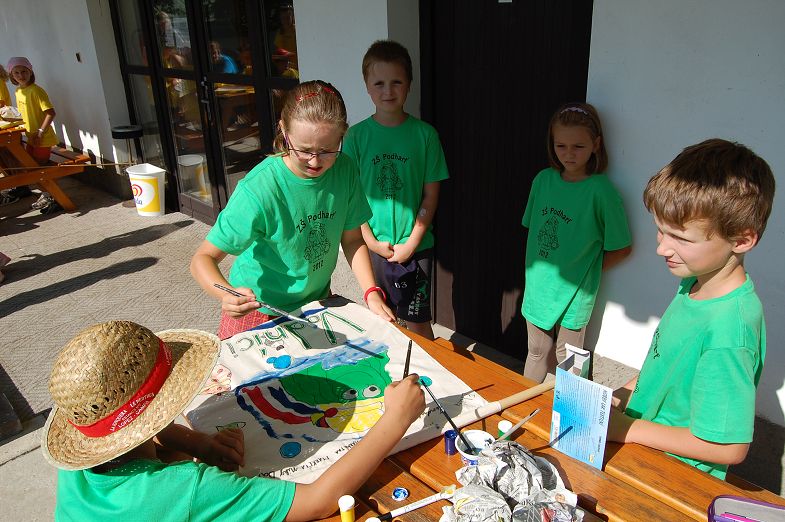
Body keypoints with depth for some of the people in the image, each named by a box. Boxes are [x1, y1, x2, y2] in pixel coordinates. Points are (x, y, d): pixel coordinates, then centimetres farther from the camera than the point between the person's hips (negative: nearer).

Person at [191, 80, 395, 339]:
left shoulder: (345, 170, -16)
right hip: (257, 310, -4)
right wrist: (228, 296, -44)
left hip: (317, 300, 5)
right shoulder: (258, 189, -30)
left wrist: (371, 293, -14)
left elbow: (351, 238, -3)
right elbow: (204, 257, -25)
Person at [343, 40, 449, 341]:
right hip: (373, 246, 1)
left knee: (417, 322, 8)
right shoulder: (356, 135, -2)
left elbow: (431, 194, -2)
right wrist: (371, 241, -7)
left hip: (414, 247, -1)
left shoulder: (424, 134, -4)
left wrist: (412, 242, -8)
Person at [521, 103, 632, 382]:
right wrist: (536, 271, 7)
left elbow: (621, 247, -7)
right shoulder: (543, 180, 0)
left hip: (574, 293, -4)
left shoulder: (601, 190, -15)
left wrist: (585, 271, -3)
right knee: (537, 354, 21)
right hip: (538, 287, 5)